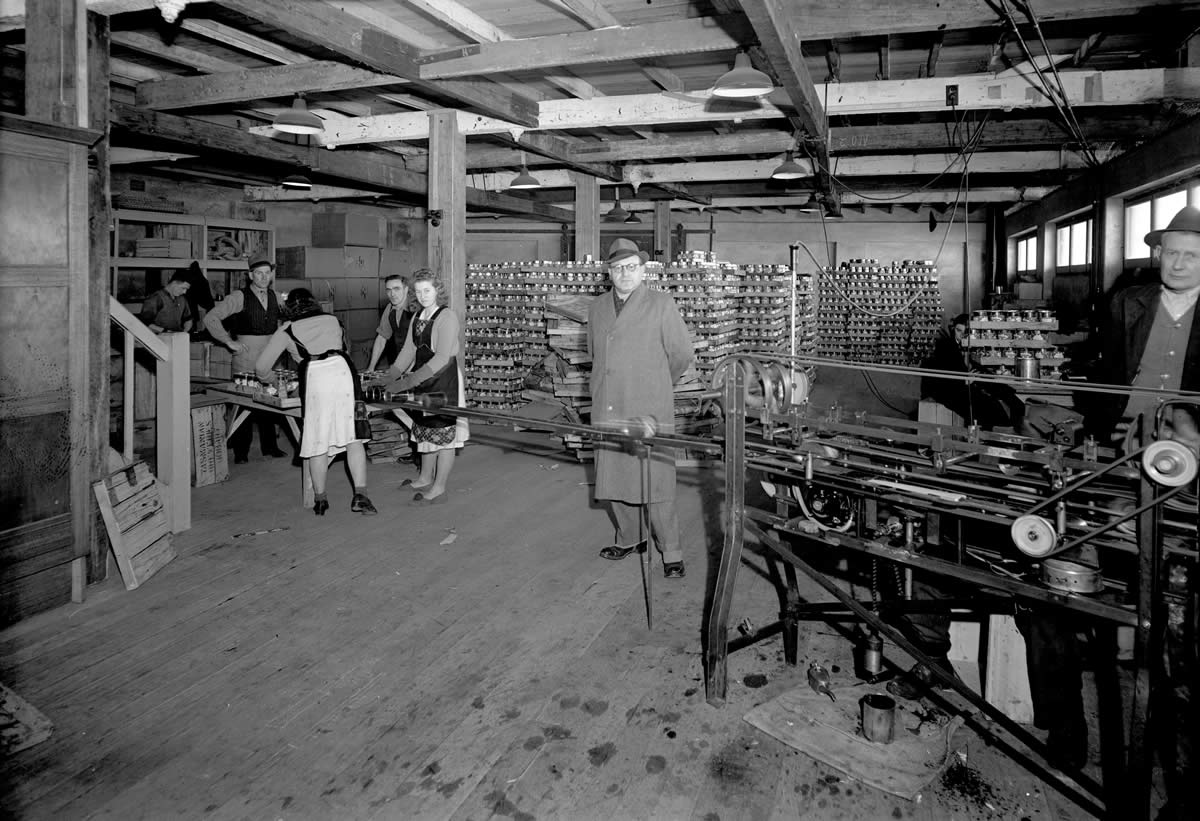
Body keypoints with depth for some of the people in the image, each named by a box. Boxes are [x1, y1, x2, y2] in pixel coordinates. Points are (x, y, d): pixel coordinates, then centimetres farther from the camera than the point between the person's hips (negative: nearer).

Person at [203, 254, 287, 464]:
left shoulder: (276, 297, 9)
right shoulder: (239, 297, -7)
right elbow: (210, 318, -9)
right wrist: (229, 342, -10)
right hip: (245, 361, -4)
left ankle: (269, 446, 20)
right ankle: (241, 451, 9)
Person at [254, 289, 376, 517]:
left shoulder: (287, 330, 19)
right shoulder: (332, 320, 26)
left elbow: (261, 366, 20)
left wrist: (268, 378, 41)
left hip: (314, 376, -1)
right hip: (343, 369, 1)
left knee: (318, 440, 8)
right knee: (353, 437, 1)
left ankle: (320, 498, 16)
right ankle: (360, 495, -6)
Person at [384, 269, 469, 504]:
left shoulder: (447, 317, -15)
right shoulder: (417, 317, 10)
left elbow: (442, 357, -24)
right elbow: (408, 350, 14)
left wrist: (408, 381, -28)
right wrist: (390, 378, 2)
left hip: (443, 382, -8)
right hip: (422, 382, 8)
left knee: (443, 433, -1)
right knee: (425, 430, 17)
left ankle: (439, 489, 7)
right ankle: (425, 479, 33)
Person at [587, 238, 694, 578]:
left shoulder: (661, 305, -3)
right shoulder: (597, 307, 13)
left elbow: (683, 355, 0)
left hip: (649, 413, -5)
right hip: (607, 412, 5)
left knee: (655, 485, -4)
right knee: (614, 480, 12)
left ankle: (671, 553, 9)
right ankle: (628, 538, 31)